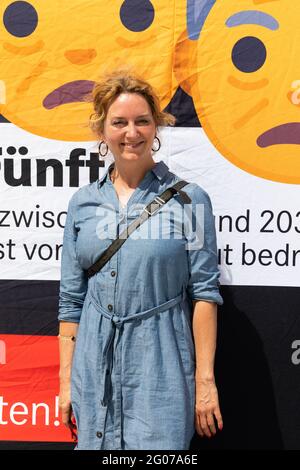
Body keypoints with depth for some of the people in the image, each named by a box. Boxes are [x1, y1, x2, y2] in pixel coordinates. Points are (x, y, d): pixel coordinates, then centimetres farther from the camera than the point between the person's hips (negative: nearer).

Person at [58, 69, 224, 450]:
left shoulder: (188, 199, -2)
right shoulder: (82, 203, 8)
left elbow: (204, 292, -4)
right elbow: (71, 299, 9)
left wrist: (205, 379, -8)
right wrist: (66, 380, 6)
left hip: (161, 370, -3)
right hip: (95, 370, 3)